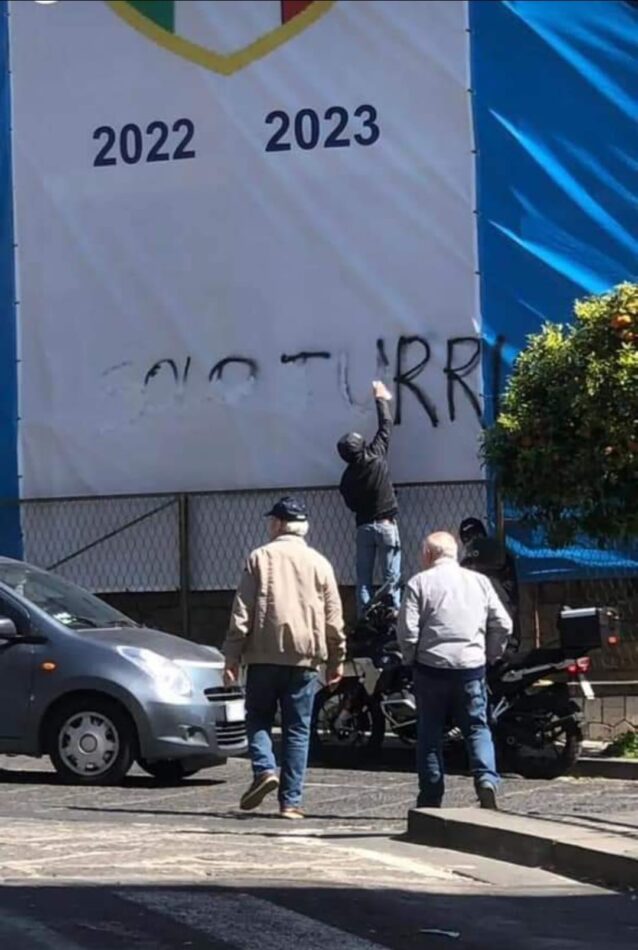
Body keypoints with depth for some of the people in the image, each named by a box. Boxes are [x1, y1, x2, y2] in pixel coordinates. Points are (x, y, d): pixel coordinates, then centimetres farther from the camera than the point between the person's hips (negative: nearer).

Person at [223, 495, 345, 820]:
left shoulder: (260, 558, 1)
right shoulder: (319, 563, 6)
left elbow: (241, 613, -3)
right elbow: (334, 619, 7)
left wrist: (232, 658, -1)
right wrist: (336, 661, 16)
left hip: (263, 655, -2)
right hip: (304, 658, 2)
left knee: (258, 718, 13)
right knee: (297, 729, 5)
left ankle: (264, 769, -12)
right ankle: (291, 801, 2)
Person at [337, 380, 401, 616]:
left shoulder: (347, 477, 1)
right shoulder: (375, 457, -9)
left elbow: (352, 503, 11)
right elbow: (385, 426, 0)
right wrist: (382, 399, 13)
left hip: (363, 527, 3)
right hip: (386, 525, -3)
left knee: (363, 579, 5)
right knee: (391, 578, -4)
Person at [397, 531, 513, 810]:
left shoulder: (420, 583, -2)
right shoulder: (480, 581, 9)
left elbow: (407, 630, -9)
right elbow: (503, 625, 5)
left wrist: (411, 659, 6)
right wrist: (491, 655, 16)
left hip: (431, 666, -2)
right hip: (472, 666, 2)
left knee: (430, 731, 8)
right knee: (477, 727, 7)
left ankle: (431, 797, 10)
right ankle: (486, 779, -16)